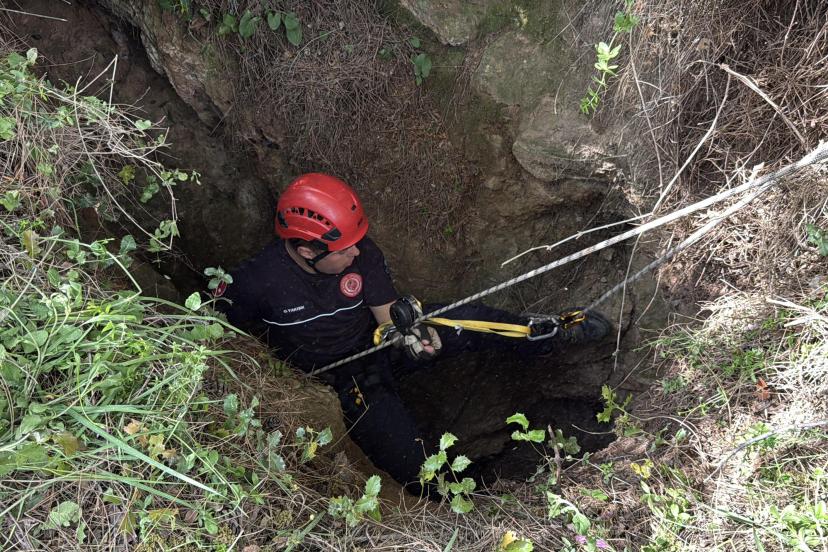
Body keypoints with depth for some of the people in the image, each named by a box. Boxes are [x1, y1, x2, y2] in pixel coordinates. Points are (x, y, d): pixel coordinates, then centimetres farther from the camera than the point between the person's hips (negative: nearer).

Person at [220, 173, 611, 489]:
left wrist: (409, 333, -34)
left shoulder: (362, 253, -18)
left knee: (469, 322, -16)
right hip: (342, 377, -3)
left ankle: (557, 335, 7)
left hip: (378, 341, 3)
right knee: (415, 469, -16)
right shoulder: (255, 283, -25)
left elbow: (387, 315, -12)